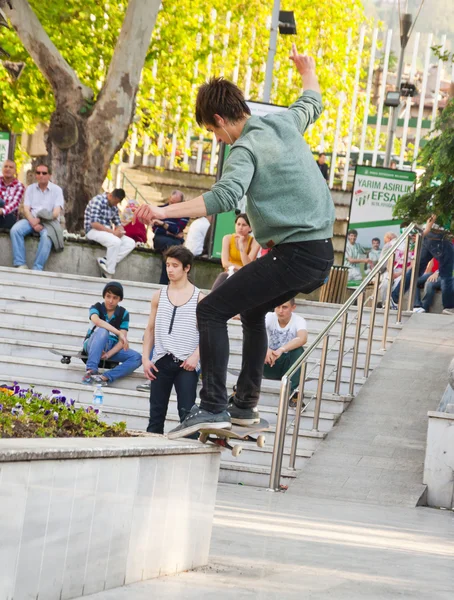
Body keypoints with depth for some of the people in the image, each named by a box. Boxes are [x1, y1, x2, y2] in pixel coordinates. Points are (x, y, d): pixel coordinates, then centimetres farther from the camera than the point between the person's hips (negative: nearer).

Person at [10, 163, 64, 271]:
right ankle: (21, 265, -28)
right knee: (15, 230, -26)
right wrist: (33, 222, -16)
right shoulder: (30, 189, 12)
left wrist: (42, 220, -19)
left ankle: (37, 269, -36)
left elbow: (56, 212, -6)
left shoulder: (56, 190, 3)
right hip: (32, 220, 3)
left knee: (46, 236, -37)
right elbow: (26, 209, 3)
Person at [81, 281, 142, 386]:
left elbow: (122, 340, -9)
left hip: (112, 347, 3)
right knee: (102, 331, -36)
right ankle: (91, 371, -46)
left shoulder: (123, 313, -1)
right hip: (92, 345, -3)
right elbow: (96, 320, -31)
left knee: (136, 357, -23)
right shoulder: (97, 307, -6)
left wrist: (108, 354, -26)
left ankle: (104, 377, -40)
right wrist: (119, 333, -39)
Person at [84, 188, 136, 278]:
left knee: (131, 243, -10)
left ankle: (105, 261, -21)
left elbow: (118, 223, 15)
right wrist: (112, 232, -25)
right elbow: (94, 223, -22)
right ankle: (108, 273, -25)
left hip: (108, 232, 8)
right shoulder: (98, 201, -14)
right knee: (115, 242, -35)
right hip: (94, 230, -8)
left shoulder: (114, 206, 11)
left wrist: (120, 229, -11)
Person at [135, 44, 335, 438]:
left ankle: (213, 407, -18)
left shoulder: (246, 148, -11)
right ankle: (246, 403, 28)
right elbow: (312, 103, 36)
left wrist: (165, 211, -32)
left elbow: (225, 197, -28)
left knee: (211, 311, -9)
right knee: (253, 311, 29)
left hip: (295, 254, -9)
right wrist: (307, 70, 57)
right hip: (323, 253, 10)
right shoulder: (285, 123, 13)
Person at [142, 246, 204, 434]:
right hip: (161, 362, 3)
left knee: (187, 413, -10)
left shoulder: (198, 298, 1)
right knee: (156, 412, 5)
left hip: (186, 364, -3)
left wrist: (195, 356, -13)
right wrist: (145, 358, 3)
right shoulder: (159, 296, 10)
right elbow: (150, 329, 13)